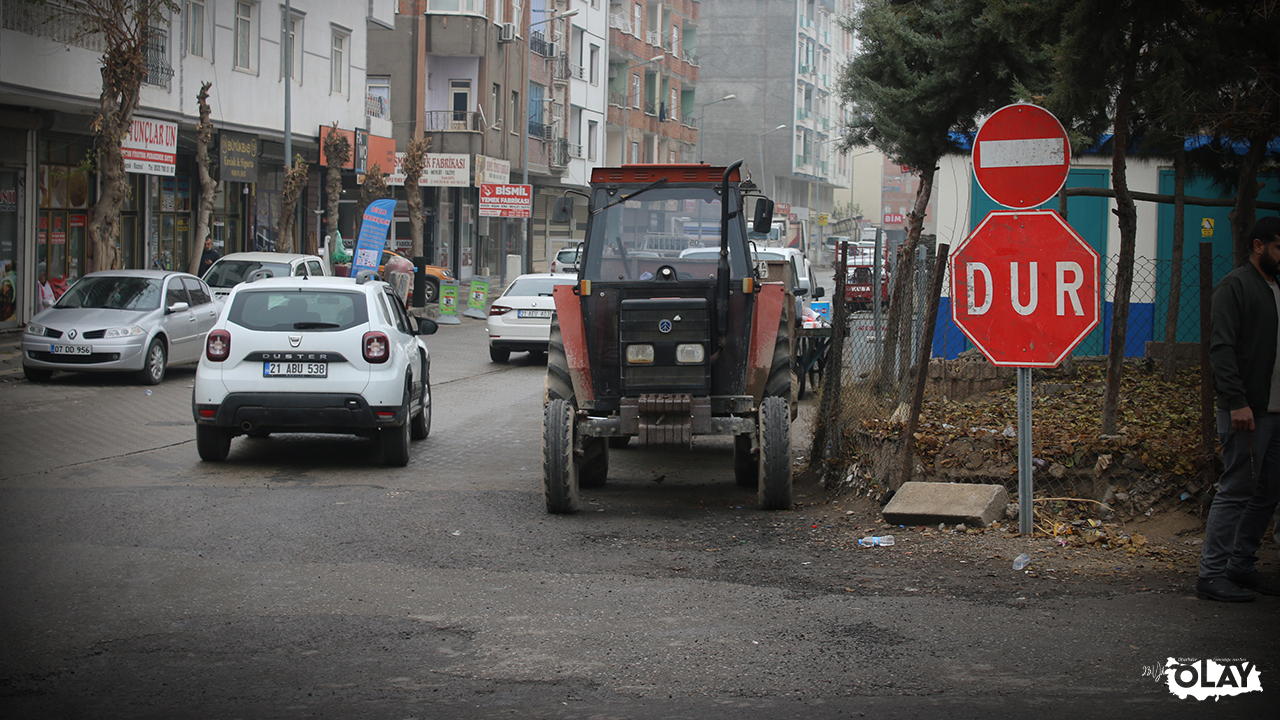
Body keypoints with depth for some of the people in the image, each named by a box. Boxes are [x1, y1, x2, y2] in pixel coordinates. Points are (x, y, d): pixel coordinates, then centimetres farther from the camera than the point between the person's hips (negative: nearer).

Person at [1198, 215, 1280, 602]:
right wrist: (1237, 401, -22)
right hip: (1246, 410, -8)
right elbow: (1222, 348, -15)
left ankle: (1242, 565, 18)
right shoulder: (1234, 287, -7)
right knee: (1236, 490, -8)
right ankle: (1211, 574, -5)